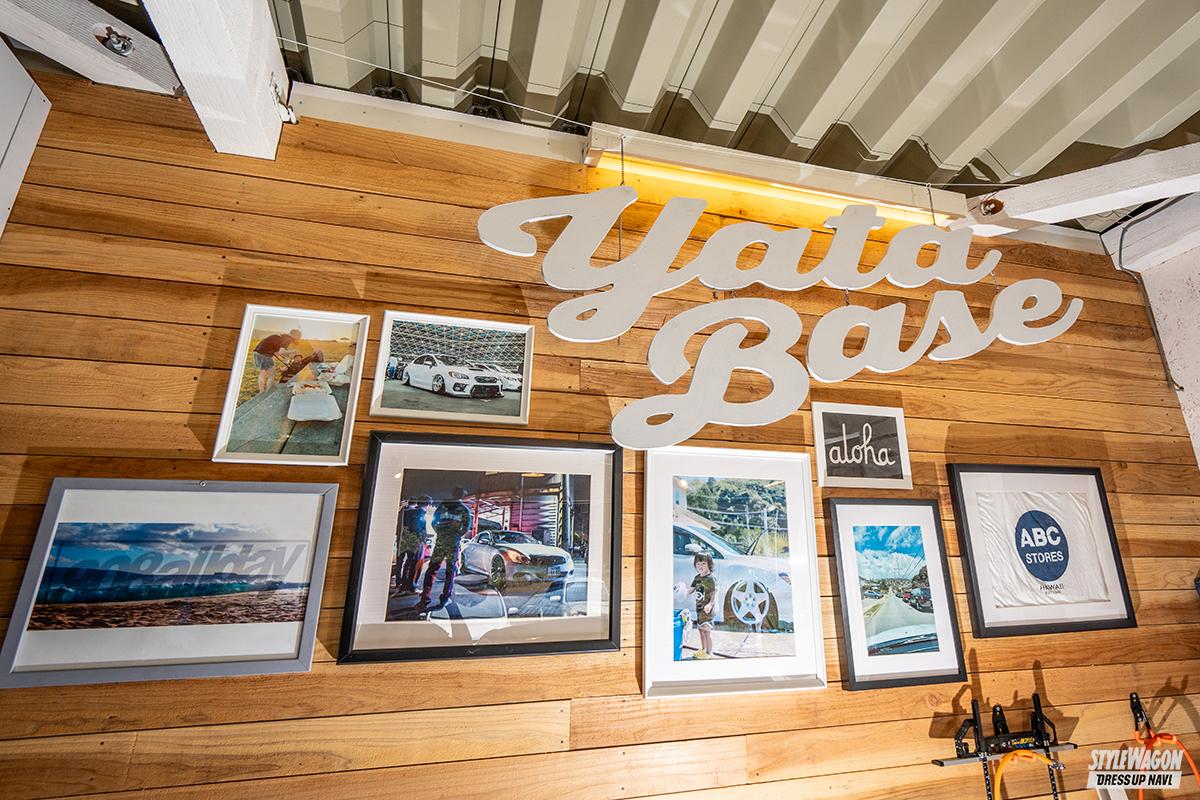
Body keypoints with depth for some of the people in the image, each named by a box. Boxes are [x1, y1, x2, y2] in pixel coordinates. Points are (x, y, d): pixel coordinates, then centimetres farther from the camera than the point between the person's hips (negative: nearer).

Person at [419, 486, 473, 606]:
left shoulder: (442, 505, 6)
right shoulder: (464, 510, -1)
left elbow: (434, 522, 8)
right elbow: (466, 528, -6)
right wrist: (458, 536, 7)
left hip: (440, 541, 2)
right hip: (454, 543, -2)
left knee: (432, 569, 8)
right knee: (451, 570, 9)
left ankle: (425, 597, 2)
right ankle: (446, 597, 10)